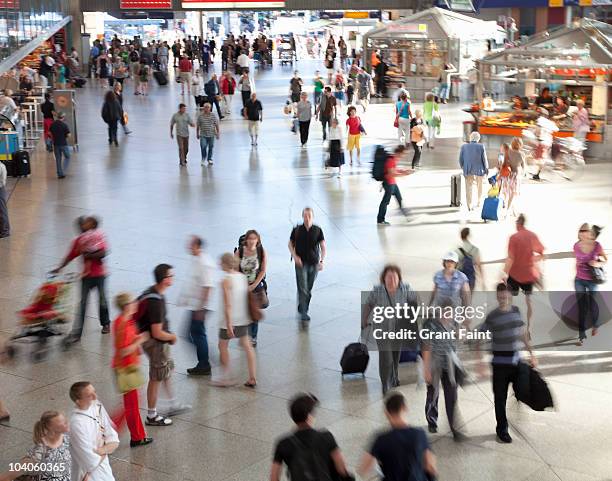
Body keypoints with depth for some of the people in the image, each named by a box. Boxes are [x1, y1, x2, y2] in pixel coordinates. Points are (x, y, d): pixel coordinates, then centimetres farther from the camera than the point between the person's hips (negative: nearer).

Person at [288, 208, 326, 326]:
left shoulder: (317, 230, -2)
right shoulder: (297, 230, -4)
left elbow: (323, 247, 0)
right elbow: (290, 244, 8)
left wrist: (322, 261, -13)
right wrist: (295, 256, -8)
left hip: (314, 264, 2)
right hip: (301, 263, -2)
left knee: (309, 290, 13)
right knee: (303, 289, -11)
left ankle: (303, 310, 31)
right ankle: (304, 316, -15)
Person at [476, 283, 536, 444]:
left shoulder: (517, 311, 3)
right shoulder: (492, 317, -10)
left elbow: (523, 334, 15)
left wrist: (531, 354, 14)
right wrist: (480, 361, -16)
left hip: (516, 359, 4)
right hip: (500, 362, -4)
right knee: (500, 397, 4)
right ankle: (502, 430, 17)